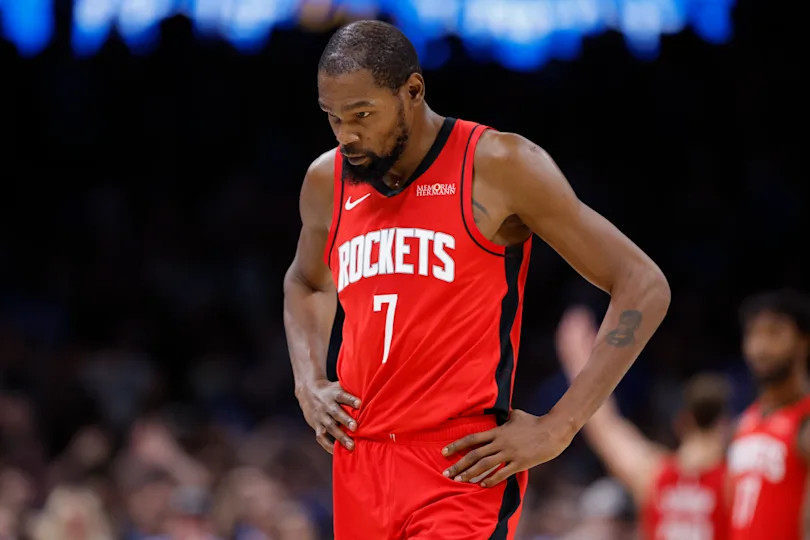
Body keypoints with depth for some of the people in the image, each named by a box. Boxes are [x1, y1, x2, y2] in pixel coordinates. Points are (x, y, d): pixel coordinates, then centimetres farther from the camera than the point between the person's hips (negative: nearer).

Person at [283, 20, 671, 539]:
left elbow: (644, 287, -6)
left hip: (463, 470, -6)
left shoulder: (499, 168, -7)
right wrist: (308, 384, 14)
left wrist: (557, 428, -11)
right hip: (359, 468, 6)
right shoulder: (327, 183, 11)